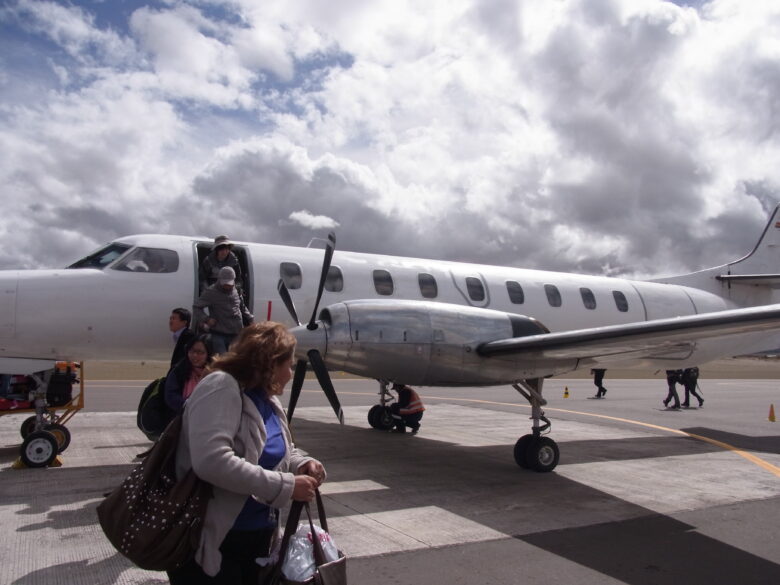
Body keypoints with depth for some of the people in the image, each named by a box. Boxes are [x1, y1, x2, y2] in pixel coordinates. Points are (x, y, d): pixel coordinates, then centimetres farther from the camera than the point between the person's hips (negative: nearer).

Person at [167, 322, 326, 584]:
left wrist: (302, 463, -2)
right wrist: (285, 486, -27)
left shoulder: (269, 399, 8)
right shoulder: (222, 387, -20)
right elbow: (212, 461, -33)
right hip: (212, 542, -9)